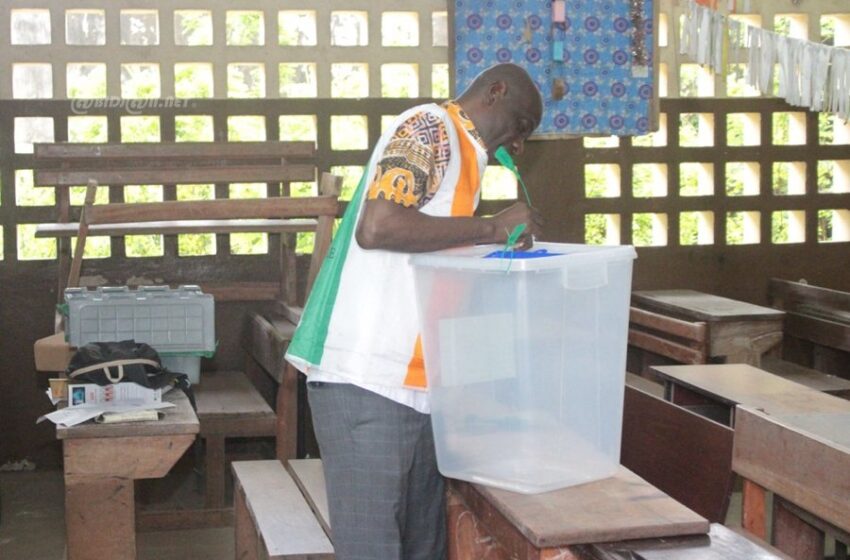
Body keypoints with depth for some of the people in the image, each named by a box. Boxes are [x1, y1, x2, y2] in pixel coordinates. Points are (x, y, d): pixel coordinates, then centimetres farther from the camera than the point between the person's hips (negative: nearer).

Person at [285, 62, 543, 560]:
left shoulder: (464, 157, 23)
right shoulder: (429, 127, -5)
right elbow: (377, 227, -21)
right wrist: (491, 228, -13)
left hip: (418, 386, 10)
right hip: (366, 381, -9)